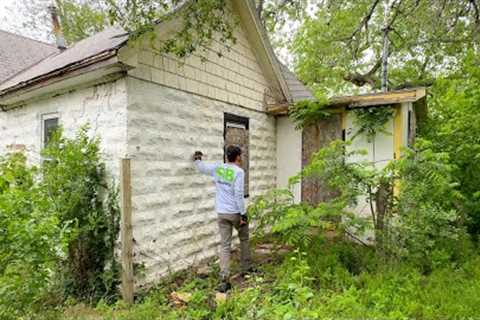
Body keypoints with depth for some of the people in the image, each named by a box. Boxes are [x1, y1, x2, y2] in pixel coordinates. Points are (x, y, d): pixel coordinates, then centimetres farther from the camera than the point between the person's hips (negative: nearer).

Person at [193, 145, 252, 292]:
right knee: (244, 239, 21)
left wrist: (197, 159, 39)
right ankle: (245, 268, 32)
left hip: (222, 213, 4)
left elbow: (202, 167, 18)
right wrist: (243, 214, -13)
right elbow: (238, 195, -18)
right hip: (236, 212, -3)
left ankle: (224, 280, -3)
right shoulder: (239, 171, -13)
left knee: (225, 246, 4)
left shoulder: (217, 168, 2)